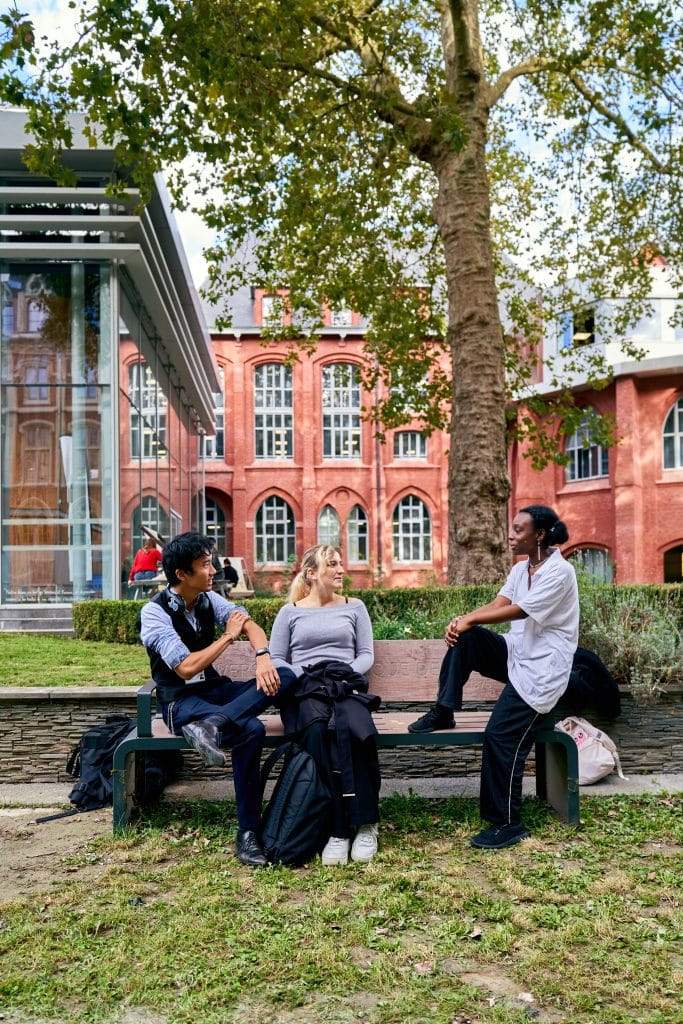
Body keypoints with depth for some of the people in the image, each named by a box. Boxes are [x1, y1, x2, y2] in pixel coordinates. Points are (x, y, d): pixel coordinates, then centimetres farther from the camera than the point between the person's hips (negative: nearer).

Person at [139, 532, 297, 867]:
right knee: (250, 730, -36)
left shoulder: (208, 599, 6)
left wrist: (262, 657, -24)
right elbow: (186, 668, -23)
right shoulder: (155, 612, -15)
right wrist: (228, 636, -13)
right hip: (180, 700, -7)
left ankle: (211, 724, -37)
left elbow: (250, 624, -1)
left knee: (286, 676, -21)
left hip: (214, 689, 7)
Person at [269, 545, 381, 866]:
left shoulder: (354, 607, 21)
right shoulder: (290, 612, 19)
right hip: (305, 690, 0)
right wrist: (301, 677, -7)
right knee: (317, 729, -38)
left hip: (347, 686, 1)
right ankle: (338, 829, -34)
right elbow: (276, 659, 11)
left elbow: (366, 655, 14)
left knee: (354, 728, -37)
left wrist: (346, 675, -5)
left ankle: (365, 823, -25)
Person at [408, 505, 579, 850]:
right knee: (465, 638, -11)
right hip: (516, 653, 8)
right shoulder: (521, 568, 10)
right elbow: (497, 604, -1)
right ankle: (443, 713, -1)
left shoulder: (559, 572, -17)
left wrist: (470, 619, -17)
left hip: (540, 669, -8)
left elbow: (517, 611, -24)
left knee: (500, 735, -14)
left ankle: (507, 824, -1)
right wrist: (463, 619, -19)